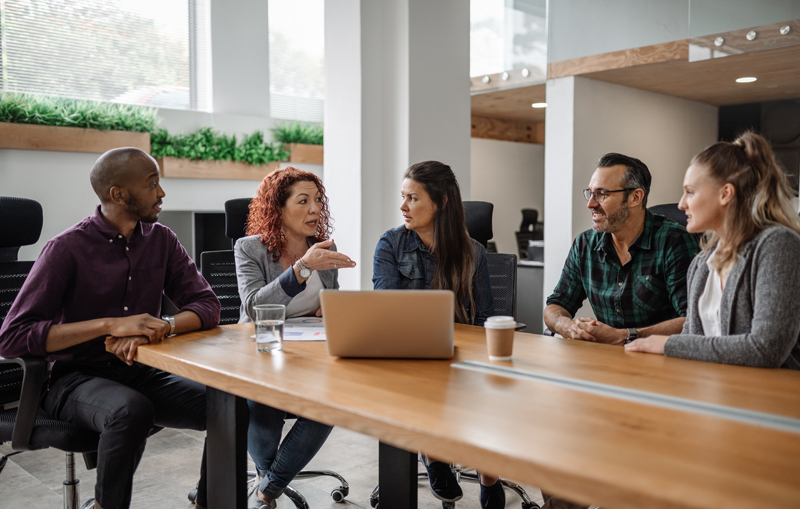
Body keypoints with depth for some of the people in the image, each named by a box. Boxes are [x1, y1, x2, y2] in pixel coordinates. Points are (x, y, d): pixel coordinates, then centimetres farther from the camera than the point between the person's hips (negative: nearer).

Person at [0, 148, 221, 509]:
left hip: (139, 372, 5)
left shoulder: (161, 240, 4)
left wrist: (163, 325, -25)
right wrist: (110, 324, -28)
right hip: (75, 378, -4)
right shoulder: (68, 248, -11)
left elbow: (207, 306, -2)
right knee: (132, 410, -37)